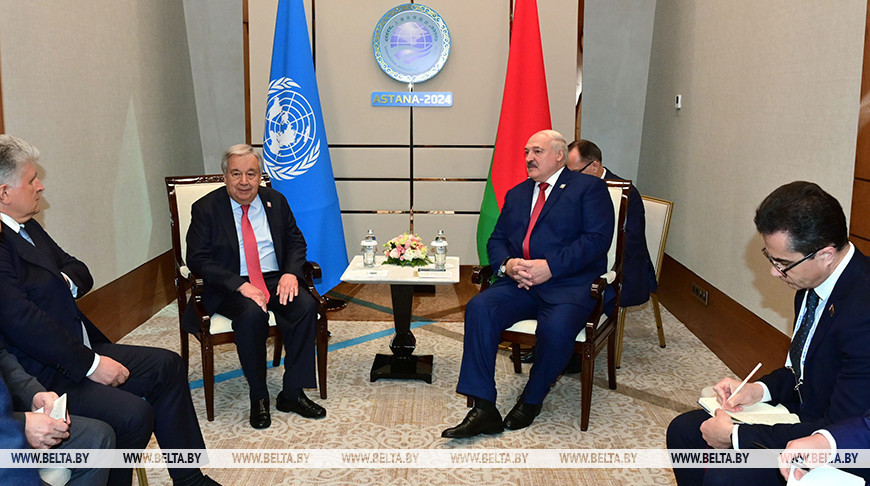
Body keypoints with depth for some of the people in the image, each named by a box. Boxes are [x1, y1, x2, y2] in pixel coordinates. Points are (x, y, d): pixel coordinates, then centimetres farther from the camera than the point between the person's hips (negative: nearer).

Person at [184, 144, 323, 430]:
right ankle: (258, 397, -15)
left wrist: (290, 273, -11)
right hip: (231, 286, -3)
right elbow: (198, 259, -8)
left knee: (306, 306, -26)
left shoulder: (276, 201, 10)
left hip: (276, 279, 4)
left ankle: (292, 393, -14)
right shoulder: (206, 209, -2)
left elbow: (296, 242, 12)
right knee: (252, 315, -35)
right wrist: (240, 285, -21)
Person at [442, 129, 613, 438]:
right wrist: (506, 264, -6)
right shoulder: (516, 194, 25)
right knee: (479, 307, -23)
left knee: (556, 327, -35)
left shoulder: (589, 188, 6)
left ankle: (532, 400, -6)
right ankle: (483, 409, -21)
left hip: (569, 284, -5)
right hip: (519, 284, 5)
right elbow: (496, 239, 19)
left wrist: (550, 266, -17)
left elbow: (598, 238, -7)